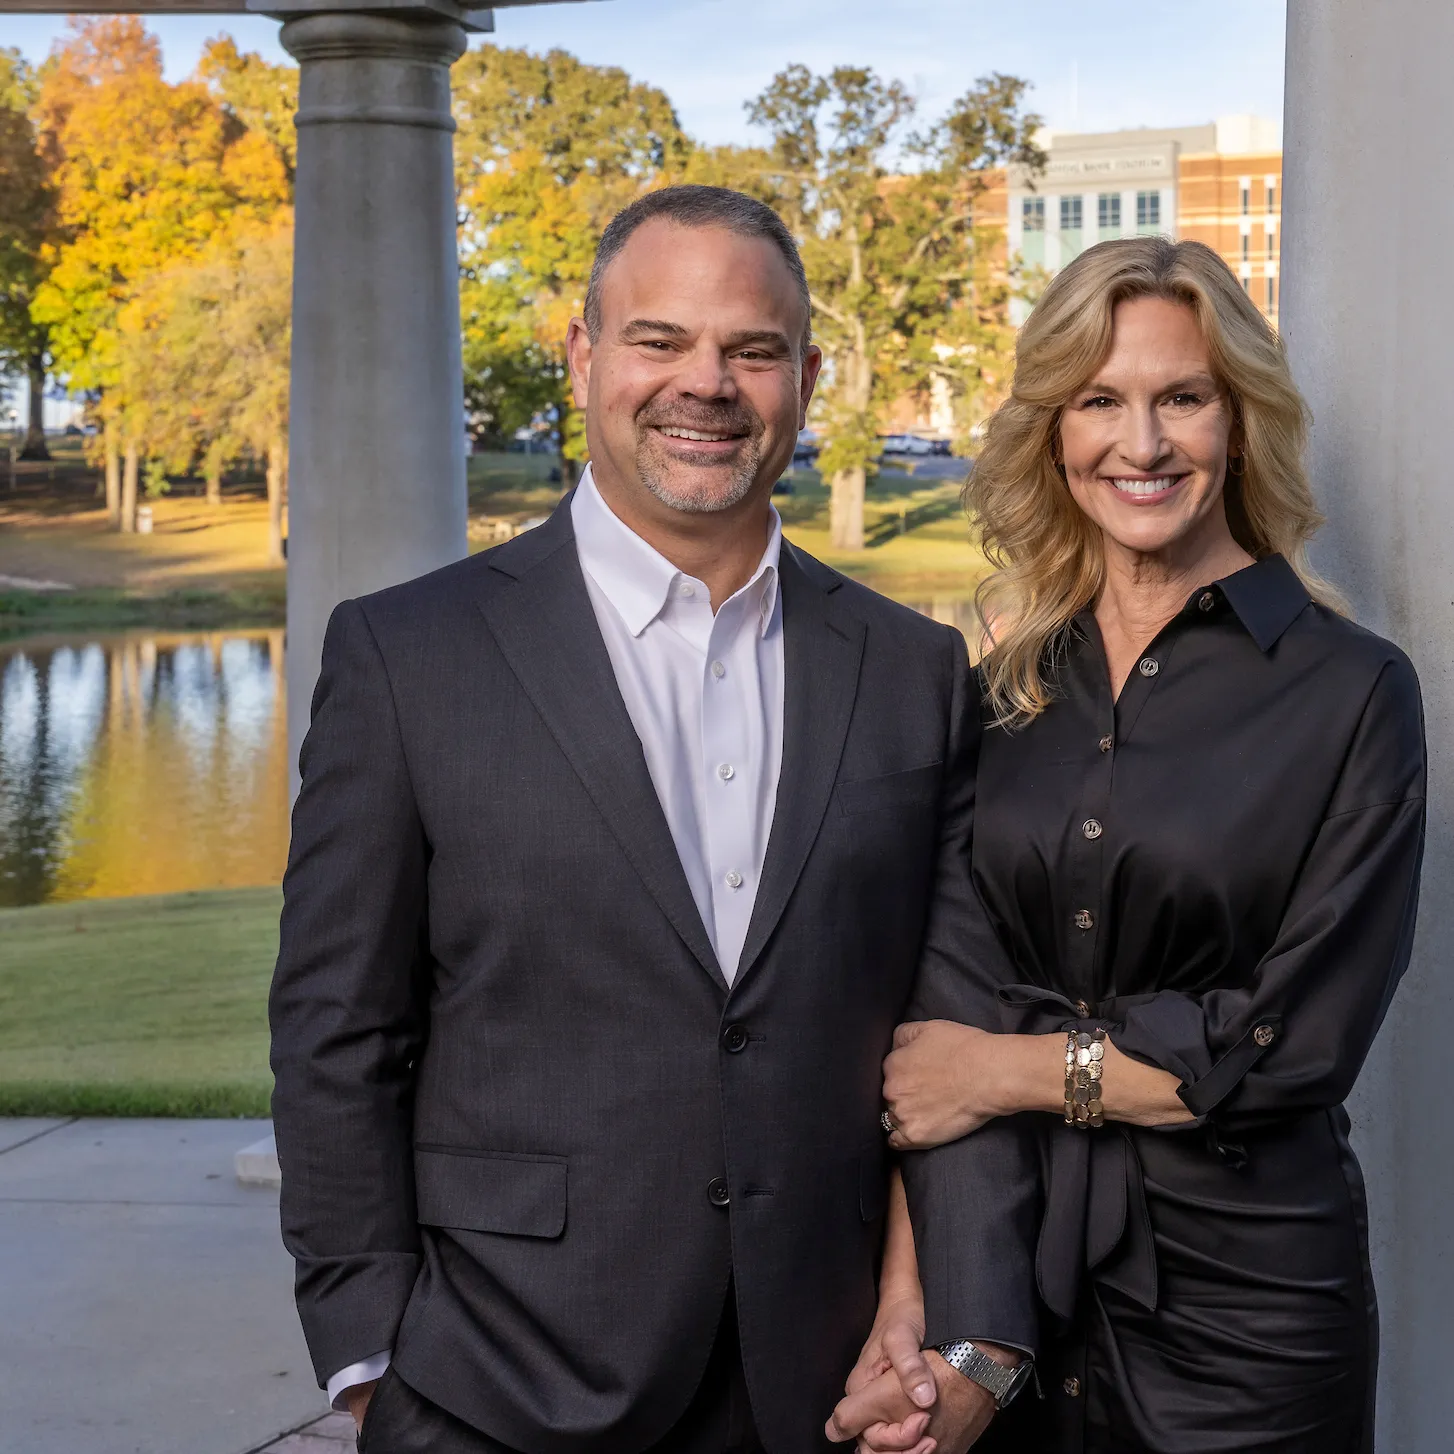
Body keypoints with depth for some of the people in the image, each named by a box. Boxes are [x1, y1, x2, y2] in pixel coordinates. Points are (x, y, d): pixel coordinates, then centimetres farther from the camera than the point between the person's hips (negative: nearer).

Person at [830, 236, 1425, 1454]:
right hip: (991, 1272, 3)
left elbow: (1302, 1039, -11)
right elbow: (918, 1006, 2)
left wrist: (1007, 1069, -9)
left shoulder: (1350, 689, -7)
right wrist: (904, 1304, -8)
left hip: (1237, 1299, -2)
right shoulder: (995, 679, 3)